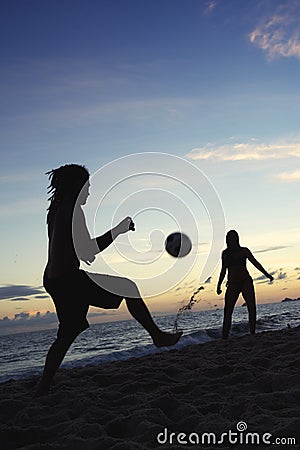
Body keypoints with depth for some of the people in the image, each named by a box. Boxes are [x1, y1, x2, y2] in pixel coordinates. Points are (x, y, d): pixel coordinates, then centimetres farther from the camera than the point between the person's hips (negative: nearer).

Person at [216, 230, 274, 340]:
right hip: (232, 284, 1)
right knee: (228, 311, -8)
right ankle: (224, 337, -7)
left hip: (246, 282, -1)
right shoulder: (225, 253, 12)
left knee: (252, 308, -6)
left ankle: (252, 334, 2)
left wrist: (266, 274, -8)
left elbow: (255, 263, 3)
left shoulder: (244, 251, 5)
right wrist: (219, 285, 17)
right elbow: (223, 270, 18)